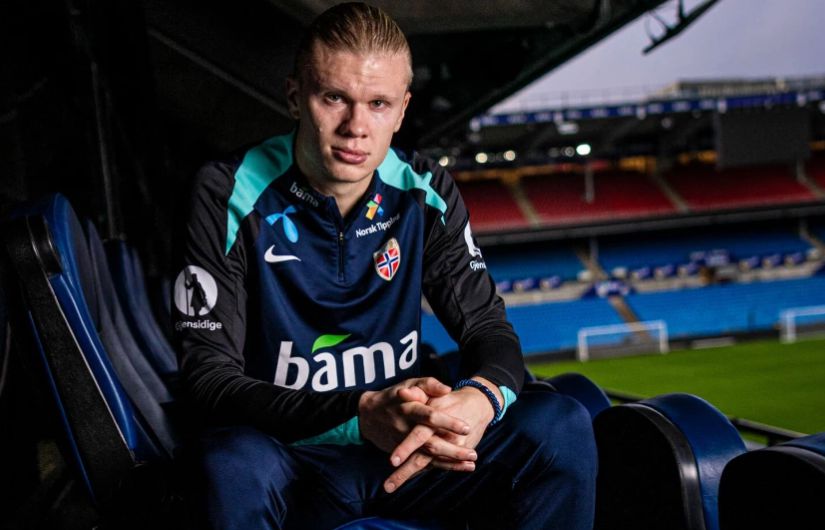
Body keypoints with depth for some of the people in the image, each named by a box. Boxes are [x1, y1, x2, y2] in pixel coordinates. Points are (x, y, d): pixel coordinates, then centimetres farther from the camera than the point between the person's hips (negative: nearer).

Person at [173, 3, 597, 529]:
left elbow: (487, 326, 2)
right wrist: (359, 415, -33)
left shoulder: (426, 193, 0)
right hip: (294, 455, -3)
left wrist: (482, 398, -26)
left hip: (411, 446, 4)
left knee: (561, 424, -18)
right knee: (233, 466, -38)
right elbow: (210, 372, -17)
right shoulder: (230, 195, -12)